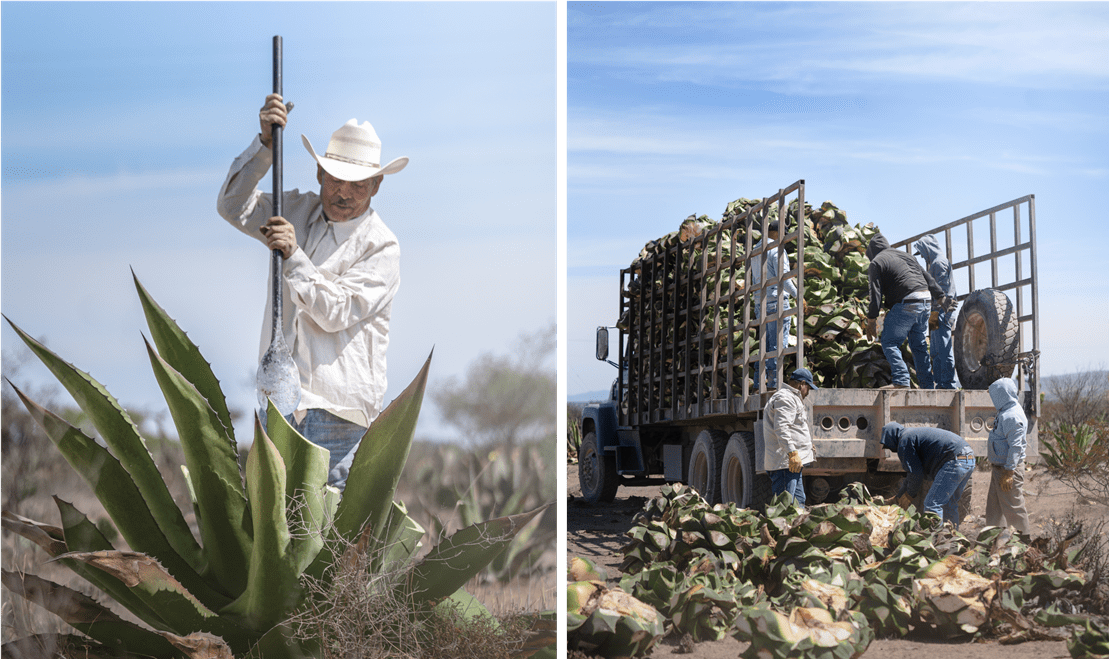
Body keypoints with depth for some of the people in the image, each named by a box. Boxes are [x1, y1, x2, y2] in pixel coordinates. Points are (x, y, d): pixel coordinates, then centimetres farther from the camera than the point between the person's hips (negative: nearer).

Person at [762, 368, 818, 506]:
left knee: (799, 501, 13)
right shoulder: (785, 398, -11)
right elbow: (781, 428, -24)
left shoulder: (791, 398, 26)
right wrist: (792, 452, -30)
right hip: (784, 462, -11)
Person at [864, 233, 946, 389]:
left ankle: (901, 381, -18)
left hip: (906, 303, -7)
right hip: (925, 301, 7)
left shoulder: (876, 263, 3)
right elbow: (927, 277, 23)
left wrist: (871, 321, -5)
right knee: (919, 344, 14)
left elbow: (876, 293, -5)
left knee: (889, 343, -3)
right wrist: (941, 297, 28)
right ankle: (927, 384, 13)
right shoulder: (905, 255, 24)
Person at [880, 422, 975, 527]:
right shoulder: (913, 434, 30)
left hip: (955, 461, -10)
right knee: (949, 506, 20)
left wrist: (910, 495, 10)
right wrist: (898, 496, 41)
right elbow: (912, 472, 37)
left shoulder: (904, 440, -1)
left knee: (932, 505, -11)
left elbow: (916, 473, -5)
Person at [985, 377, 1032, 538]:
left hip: (1008, 469, -10)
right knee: (994, 506, 16)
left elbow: (1016, 446, -24)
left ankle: (1024, 539, 5)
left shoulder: (1012, 417, -21)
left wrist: (1008, 472, -25)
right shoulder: (1005, 413, 12)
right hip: (998, 467, 10)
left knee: (1013, 507, -3)